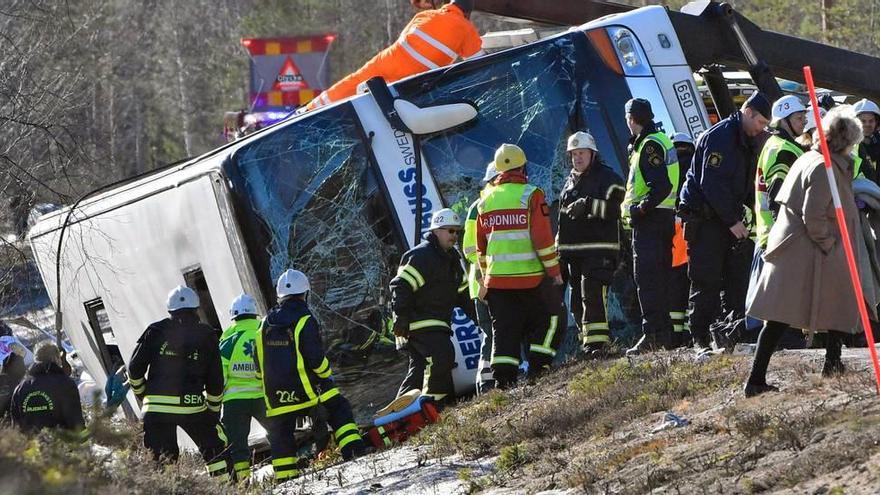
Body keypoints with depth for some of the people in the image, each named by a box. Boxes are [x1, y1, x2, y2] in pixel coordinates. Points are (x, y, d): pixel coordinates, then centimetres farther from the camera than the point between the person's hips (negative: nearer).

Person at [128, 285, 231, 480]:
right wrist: (214, 410, 20)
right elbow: (215, 379, 9)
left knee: (160, 458, 5)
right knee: (215, 450, 11)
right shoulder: (206, 335, 7)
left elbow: (135, 368, 5)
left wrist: (141, 395, 22)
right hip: (192, 405, -1)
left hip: (156, 407, 1)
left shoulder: (156, 331, 6)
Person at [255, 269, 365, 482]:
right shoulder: (305, 321, -10)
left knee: (281, 434, 9)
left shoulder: (266, 324, 8)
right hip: (306, 389, -4)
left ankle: (284, 477, 7)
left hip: (275, 394, 4)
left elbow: (259, 363, 11)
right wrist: (327, 374, 3)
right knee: (339, 408, 10)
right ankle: (352, 445, -2)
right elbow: (316, 358, -15)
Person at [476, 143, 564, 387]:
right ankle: (538, 368, 1)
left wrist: (487, 276, 25)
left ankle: (503, 380, -1)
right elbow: (543, 238, -12)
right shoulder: (530, 195, -7)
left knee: (504, 330, 6)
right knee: (548, 320, 10)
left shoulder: (486, 201, 10)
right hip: (530, 277, -5)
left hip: (497, 281, 5)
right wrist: (554, 271, -6)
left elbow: (480, 247, 15)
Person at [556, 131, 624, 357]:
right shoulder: (570, 182, 22)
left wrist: (588, 205, -26)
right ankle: (588, 340, 16)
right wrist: (560, 247, 22)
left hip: (598, 251, -8)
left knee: (592, 296, -18)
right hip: (574, 252, 8)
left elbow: (612, 209, -17)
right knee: (577, 299, 9)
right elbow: (562, 217, 27)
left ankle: (596, 341, -21)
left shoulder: (607, 178, -2)